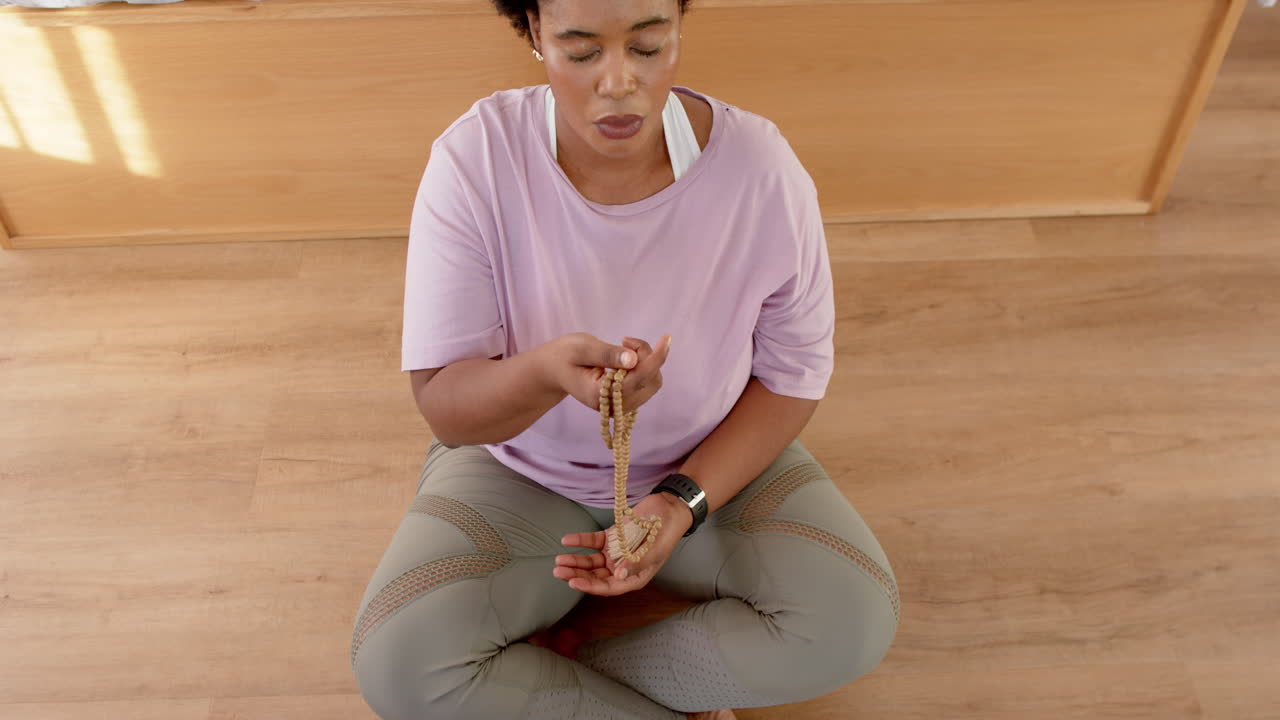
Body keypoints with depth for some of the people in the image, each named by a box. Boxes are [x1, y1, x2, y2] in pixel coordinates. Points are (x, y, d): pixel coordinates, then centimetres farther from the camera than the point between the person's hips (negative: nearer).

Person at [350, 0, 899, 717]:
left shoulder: (763, 168, -19)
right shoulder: (474, 159, -21)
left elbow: (793, 375, -7)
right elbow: (443, 407, -20)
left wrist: (685, 502, -21)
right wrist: (546, 370, -43)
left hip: (717, 462, 1)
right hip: (520, 469, 0)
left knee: (854, 624, -22)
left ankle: (551, 658, -8)